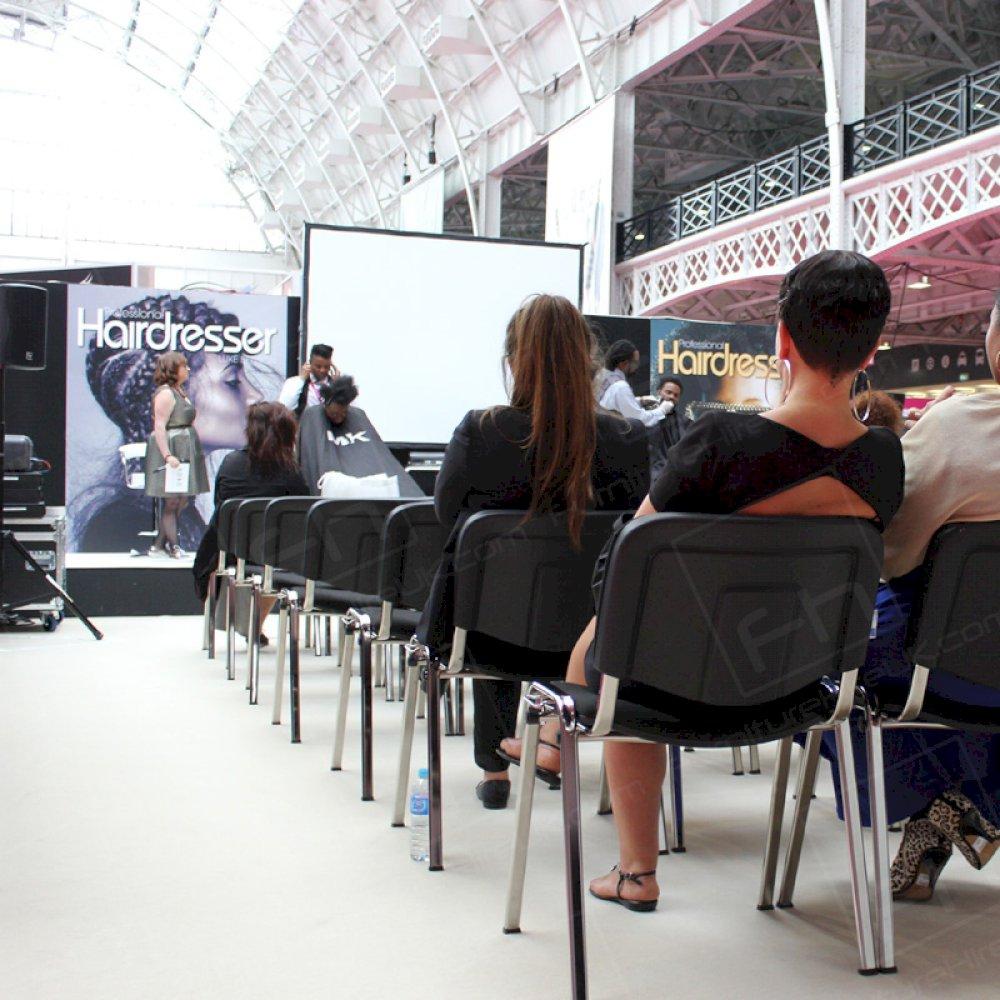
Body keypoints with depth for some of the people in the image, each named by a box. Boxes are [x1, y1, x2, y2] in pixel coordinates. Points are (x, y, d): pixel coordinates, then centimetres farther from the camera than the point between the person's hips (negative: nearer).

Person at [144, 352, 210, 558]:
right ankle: (173, 547, -1)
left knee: (182, 499, 11)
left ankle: (159, 544, 17)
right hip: (172, 451, -10)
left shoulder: (179, 390, 16)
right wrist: (167, 455, -28)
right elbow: (159, 427, -20)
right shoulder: (165, 393, -14)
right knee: (172, 500, -5)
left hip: (184, 452, 10)